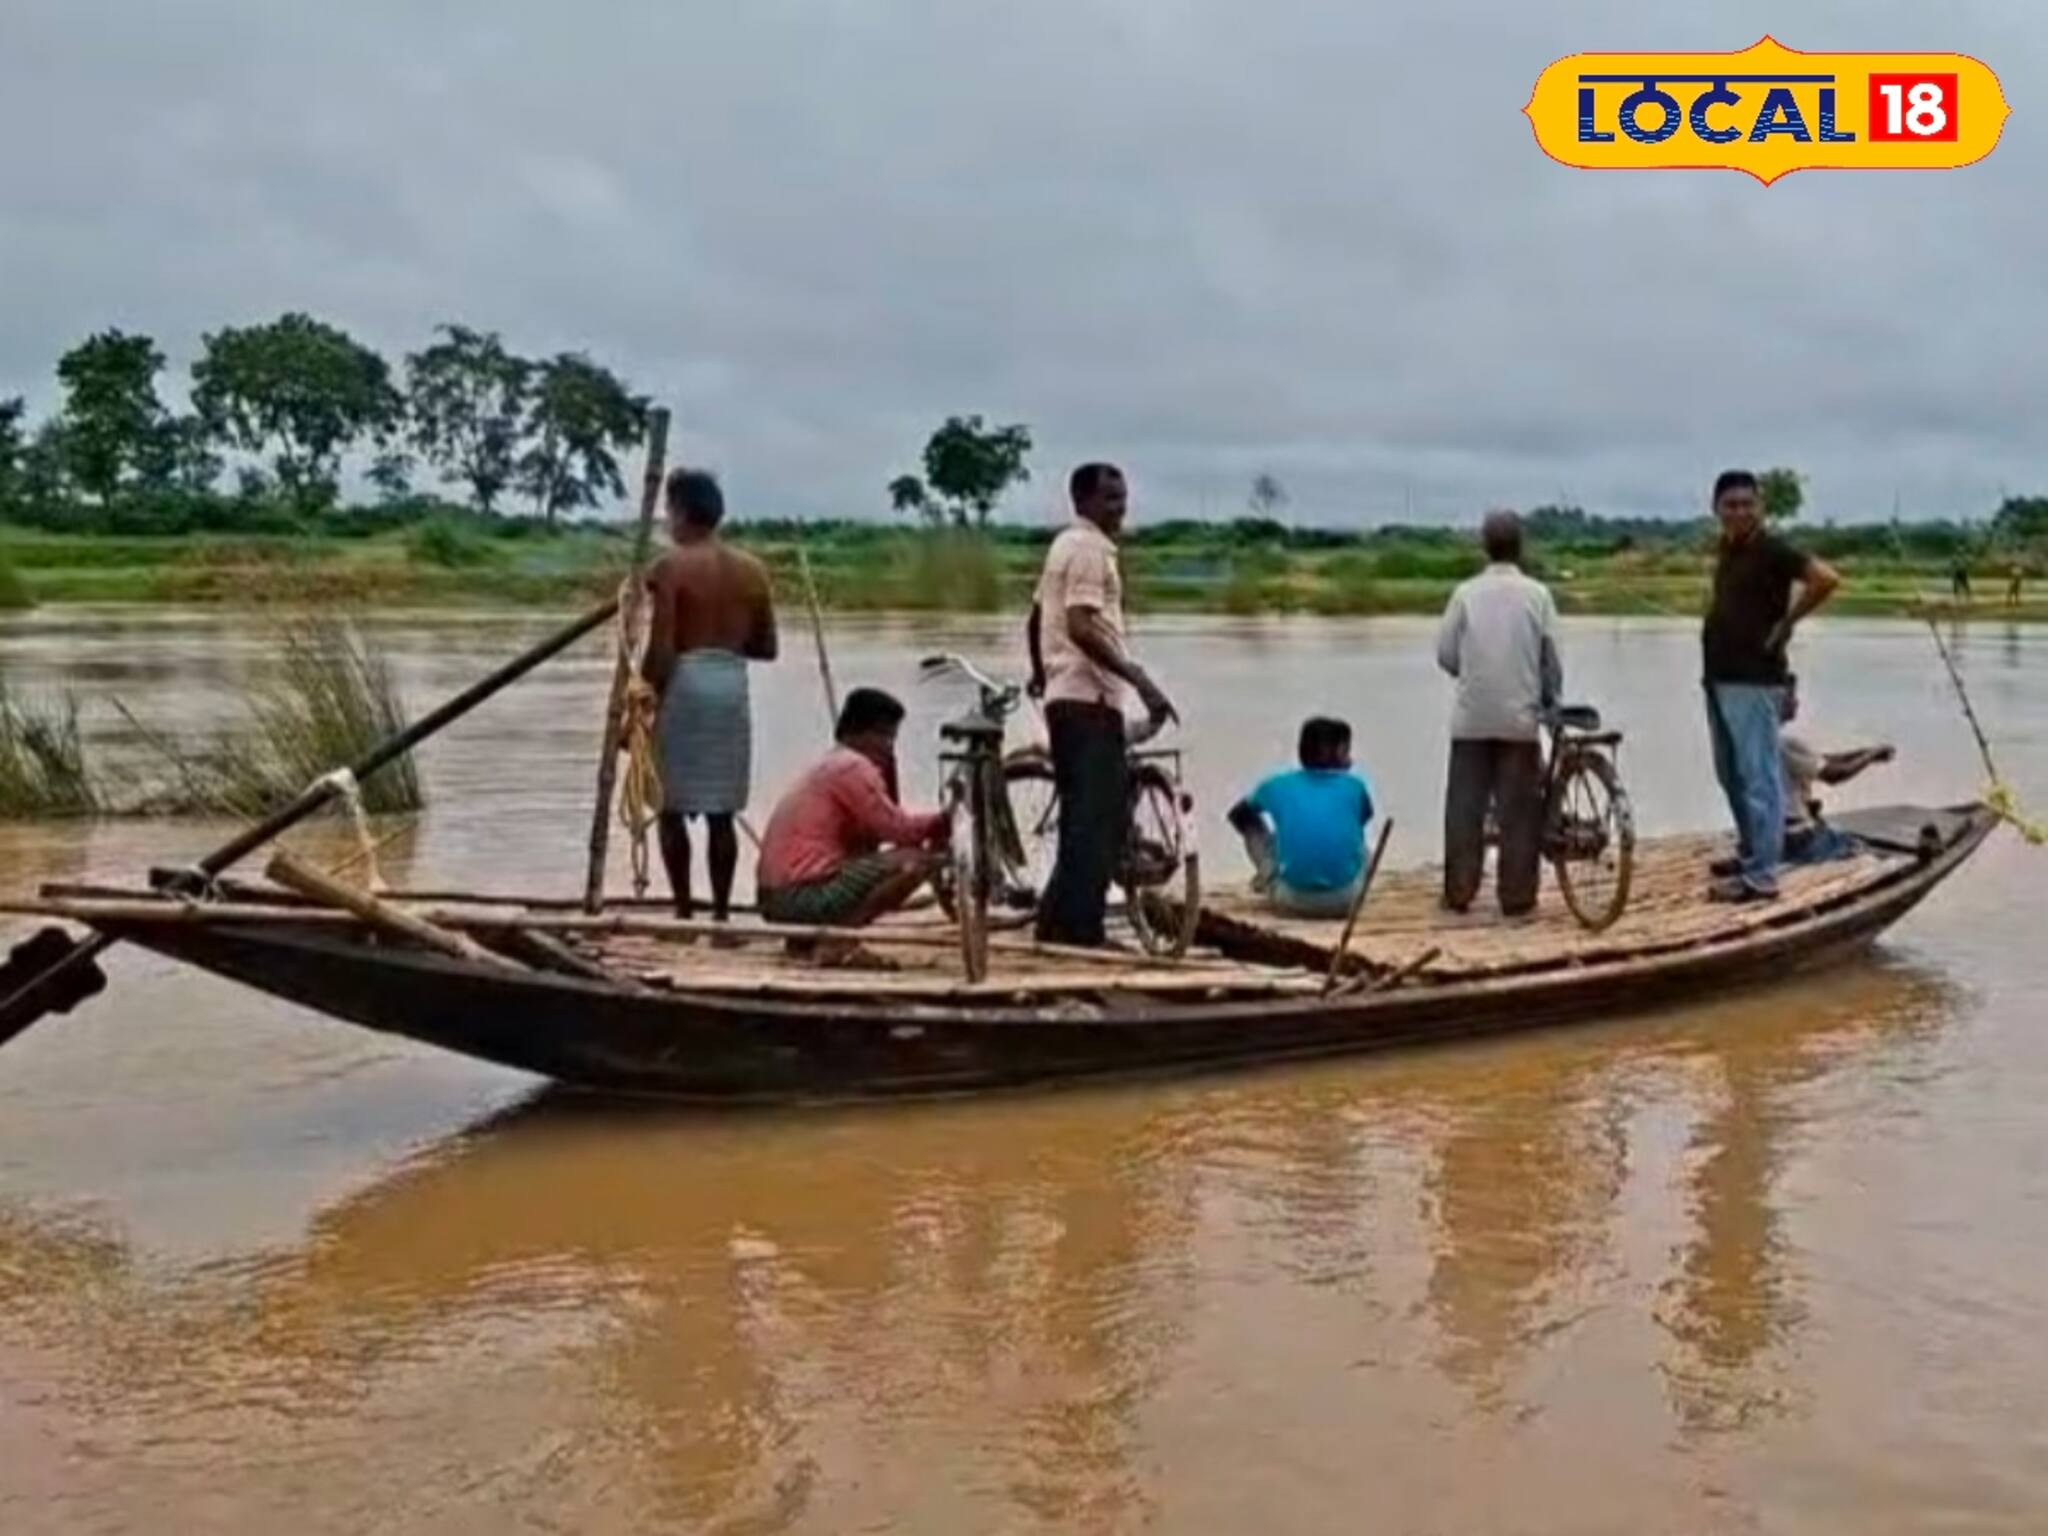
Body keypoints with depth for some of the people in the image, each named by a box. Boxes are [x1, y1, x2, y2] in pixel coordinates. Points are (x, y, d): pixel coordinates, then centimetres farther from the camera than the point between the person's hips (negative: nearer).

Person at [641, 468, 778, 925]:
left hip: (685, 683, -5)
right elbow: (766, 647, 10)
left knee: (673, 808, 4)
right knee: (721, 812, 8)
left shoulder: (672, 566, -8)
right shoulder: (753, 569, 7)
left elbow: (660, 650, -12)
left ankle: (684, 910, 3)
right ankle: (721, 912, 9)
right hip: (732, 684, 5)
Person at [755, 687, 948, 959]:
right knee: (915, 861, -14)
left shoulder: (832, 765, 22)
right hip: (803, 893, -10)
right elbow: (896, 829, -10)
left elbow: (879, 828, 19)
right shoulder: (853, 766, -8)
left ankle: (806, 935, 16)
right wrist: (940, 819, 3)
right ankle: (839, 942, -16)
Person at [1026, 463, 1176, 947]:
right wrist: (1139, 678, -29)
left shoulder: (1068, 545, 19)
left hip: (1067, 695, 11)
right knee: (1098, 818, -11)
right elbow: (1081, 627, -24)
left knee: (1083, 816, 14)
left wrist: (1040, 673, 44)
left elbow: (1036, 619, 28)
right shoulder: (1090, 549, -12)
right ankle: (1079, 927, -11)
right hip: (1090, 698, -11)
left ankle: (1060, 922, 17)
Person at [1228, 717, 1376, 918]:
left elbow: (1237, 815, 30)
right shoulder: (1354, 786, 12)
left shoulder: (1278, 785, 13)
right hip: (1344, 901, 1)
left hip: (1293, 901, 0)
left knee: (1250, 823, 25)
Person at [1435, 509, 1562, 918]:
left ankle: (1458, 893, 9)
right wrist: (1552, 700, 16)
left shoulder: (1467, 592, -2)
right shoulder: (1537, 594, -3)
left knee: (1464, 806, 7)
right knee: (1519, 809, 4)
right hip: (1520, 716, -1)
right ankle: (1517, 897, 4)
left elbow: (1445, 653, 0)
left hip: (1471, 717, 1)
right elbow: (1552, 658, 0)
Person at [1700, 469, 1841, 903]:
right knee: (1731, 775, 18)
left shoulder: (1771, 549, -12)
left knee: (1758, 778, -7)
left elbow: (1826, 578, -24)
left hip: (1753, 681, -9)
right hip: (1720, 678, 9)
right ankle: (1749, 853, 31)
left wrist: (1785, 622, -15)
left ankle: (1760, 876, -5)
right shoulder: (1728, 549, 13)